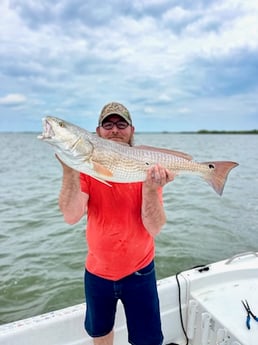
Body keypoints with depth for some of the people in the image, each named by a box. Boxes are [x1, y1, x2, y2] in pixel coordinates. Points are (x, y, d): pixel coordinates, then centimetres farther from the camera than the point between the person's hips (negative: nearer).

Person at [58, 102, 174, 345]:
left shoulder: (148, 170, -13)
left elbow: (154, 229, -21)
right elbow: (71, 216, -25)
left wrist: (151, 188, -35)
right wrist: (69, 169, -35)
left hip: (138, 272, -1)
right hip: (97, 272, 2)